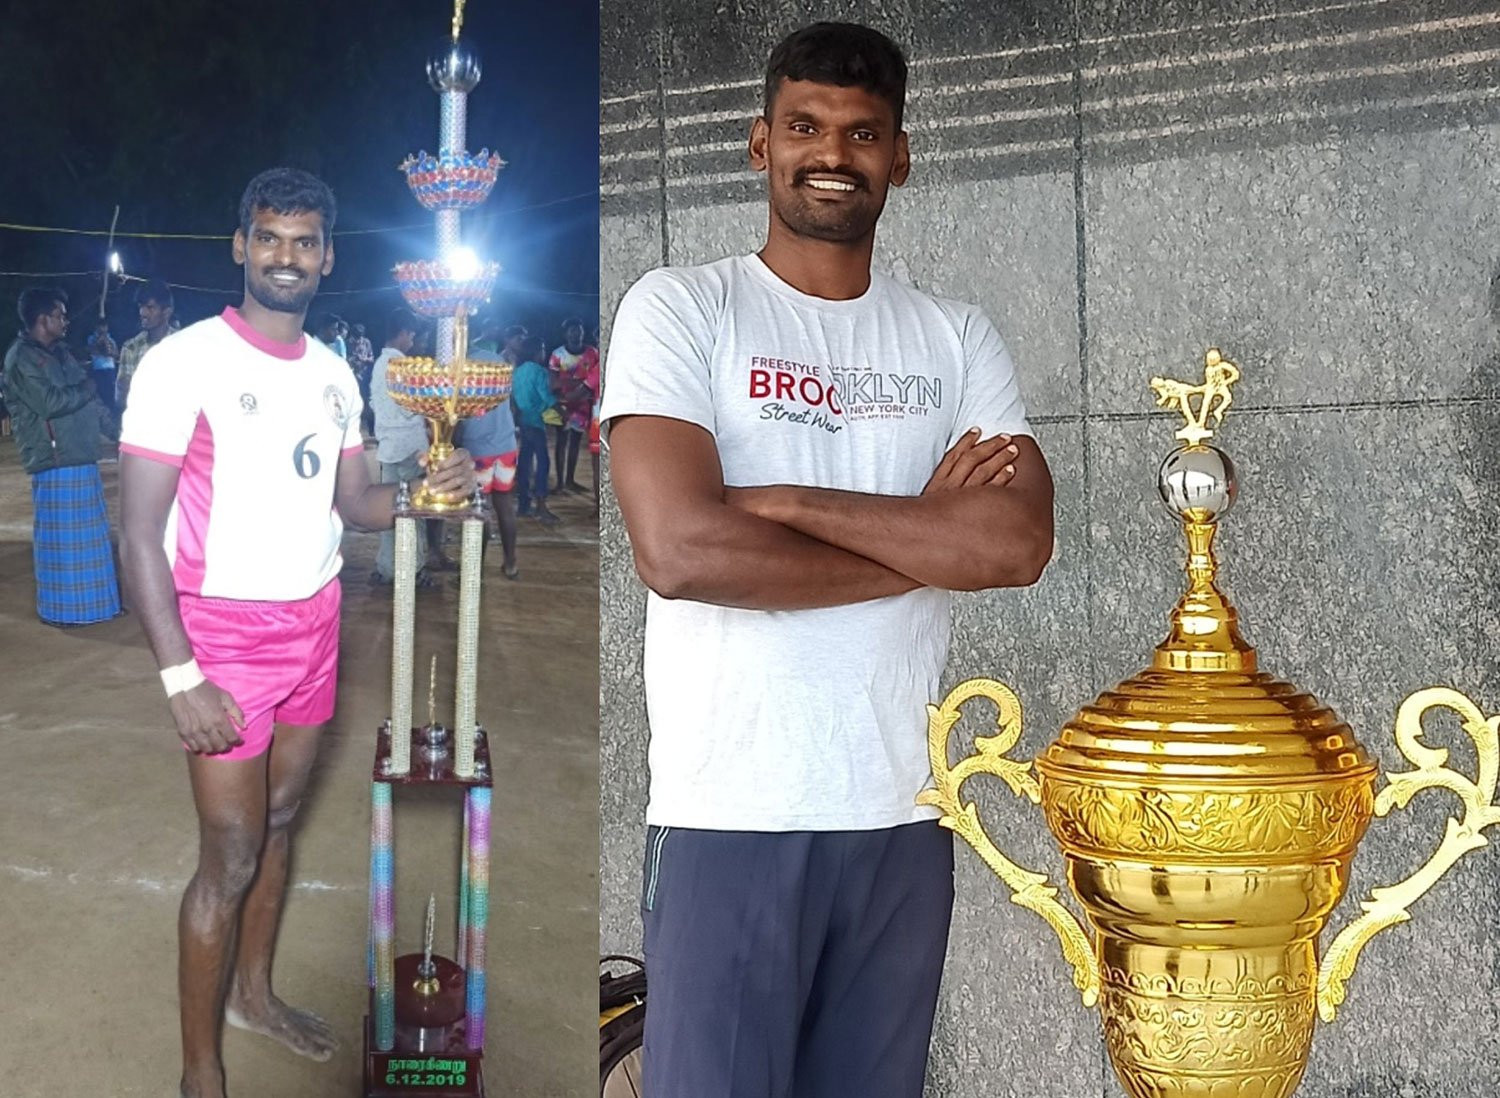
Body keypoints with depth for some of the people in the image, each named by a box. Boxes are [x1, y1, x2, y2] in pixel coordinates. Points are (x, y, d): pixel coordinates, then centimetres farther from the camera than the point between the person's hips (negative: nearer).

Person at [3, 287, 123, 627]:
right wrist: (87, 388, -8)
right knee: (62, 535, -3)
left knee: (84, 532, 15)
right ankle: (63, 608, 5)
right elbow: (50, 402, -22)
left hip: (80, 455, 9)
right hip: (55, 460, -9)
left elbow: (86, 396, 22)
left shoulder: (59, 353, 16)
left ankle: (87, 600, 24)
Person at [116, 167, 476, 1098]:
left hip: (316, 621, 6)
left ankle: (253, 992, 39)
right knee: (231, 855, -1)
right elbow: (140, 534, -16)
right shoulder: (186, 362, -15)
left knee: (279, 818, 18)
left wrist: (423, 494, -9)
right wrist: (182, 678, -22)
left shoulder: (334, 374, 7)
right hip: (228, 634, -6)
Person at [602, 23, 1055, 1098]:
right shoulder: (680, 309, -2)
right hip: (731, 816, -3)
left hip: (903, 816, 4)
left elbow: (1019, 544, -7)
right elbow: (681, 551, -17)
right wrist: (924, 535, -8)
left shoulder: (958, 338, 8)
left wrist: (784, 501, -13)